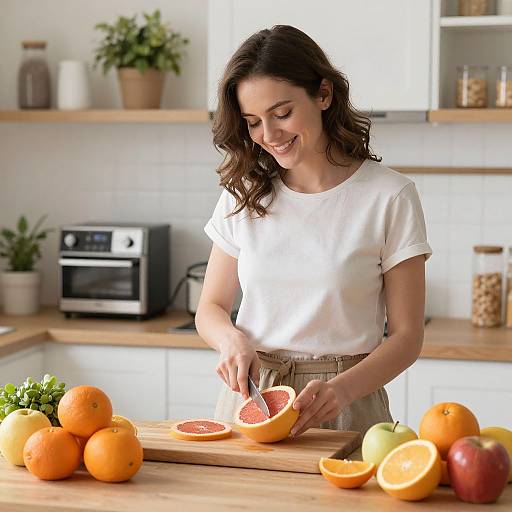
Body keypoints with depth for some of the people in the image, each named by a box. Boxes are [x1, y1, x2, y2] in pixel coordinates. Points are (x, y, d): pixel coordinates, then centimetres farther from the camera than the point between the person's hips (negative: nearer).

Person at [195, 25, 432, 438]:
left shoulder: (390, 197, -5)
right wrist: (232, 339, -9)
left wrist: (342, 389, -20)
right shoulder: (243, 194, 6)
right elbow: (211, 309, 13)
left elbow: (406, 335, -4)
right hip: (249, 398, 3)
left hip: (344, 410, -3)